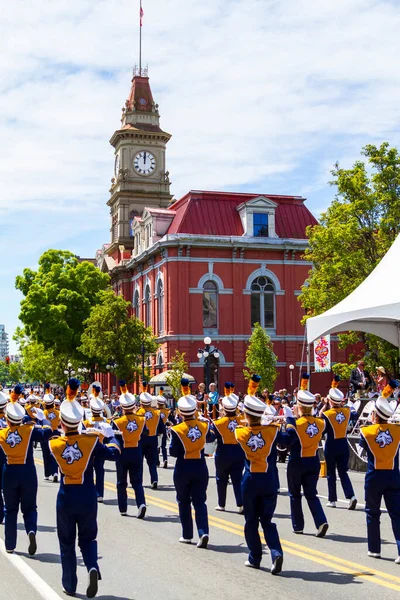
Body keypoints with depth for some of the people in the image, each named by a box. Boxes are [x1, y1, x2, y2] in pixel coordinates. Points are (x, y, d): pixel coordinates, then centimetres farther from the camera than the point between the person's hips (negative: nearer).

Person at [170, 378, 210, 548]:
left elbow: (174, 452, -13)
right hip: (200, 467, 2)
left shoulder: (177, 430, -14)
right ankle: (203, 532, -11)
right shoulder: (204, 425, -4)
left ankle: (187, 535, 18)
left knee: (184, 502, 13)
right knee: (199, 501, 6)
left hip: (183, 469, -2)